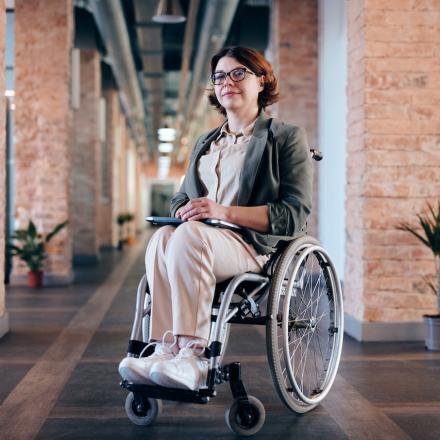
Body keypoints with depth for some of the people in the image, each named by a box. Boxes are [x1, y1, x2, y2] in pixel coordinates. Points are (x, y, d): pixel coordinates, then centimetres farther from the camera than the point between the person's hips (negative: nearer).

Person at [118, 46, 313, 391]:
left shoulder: (287, 138, 8)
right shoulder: (205, 143, 28)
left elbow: (295, 214, -4)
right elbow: (181, 200, 26)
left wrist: (225, 211, -17)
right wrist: (182, 212, -2)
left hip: (255, 246, -5)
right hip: (199, 241, 5)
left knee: (189, 235, -36)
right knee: (162, 237, -31)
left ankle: (192, 354, -41)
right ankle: (169, 350, -39)